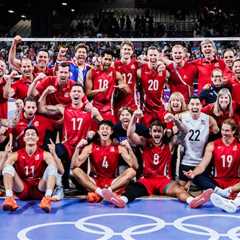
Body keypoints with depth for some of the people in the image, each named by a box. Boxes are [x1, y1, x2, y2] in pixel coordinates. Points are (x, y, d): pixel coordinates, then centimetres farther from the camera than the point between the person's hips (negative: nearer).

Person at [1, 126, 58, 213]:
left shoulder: (44, 154, -1)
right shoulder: (17, 154, 3)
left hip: (39, 189, -1)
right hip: (22, 190, 1)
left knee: (52, 167, -24)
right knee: (8, 167, -19)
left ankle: (47, 198, -41)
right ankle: (9, 198, -38)